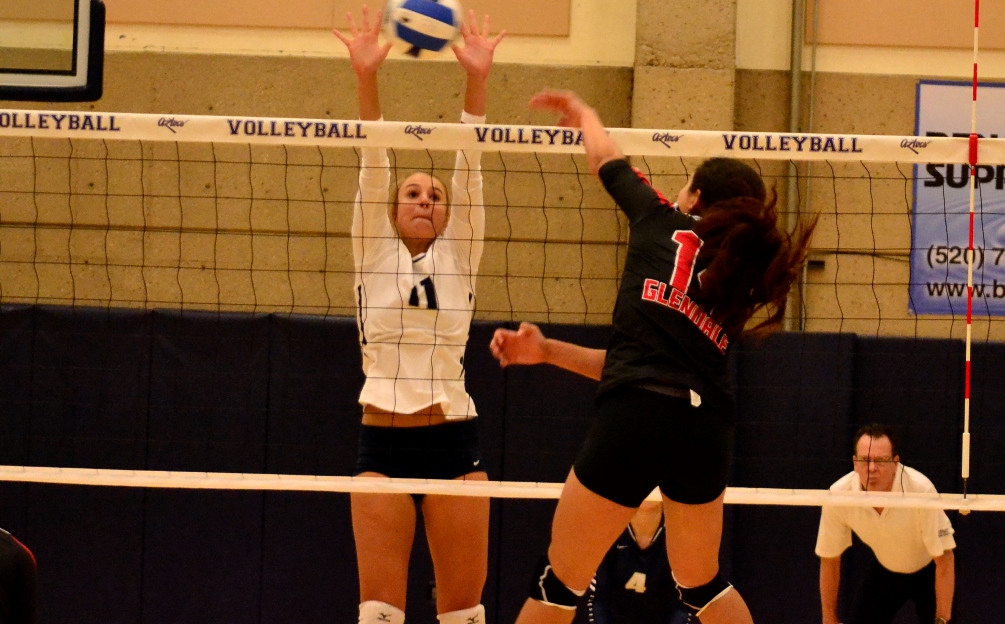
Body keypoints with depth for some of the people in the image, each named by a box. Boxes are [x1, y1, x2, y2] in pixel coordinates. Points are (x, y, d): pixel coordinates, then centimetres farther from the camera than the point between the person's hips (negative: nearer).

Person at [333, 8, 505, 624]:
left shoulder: (458, 256, 8)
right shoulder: (374, 254, 7)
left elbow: (469, 171, -2)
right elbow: (373, 170, -3)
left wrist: (478, 79, -12)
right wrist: (367, 77, -14)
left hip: (453, 438, 1)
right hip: (384, 439, -1)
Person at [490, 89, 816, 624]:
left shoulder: (663, 224, 10)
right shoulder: (737, 283, 22)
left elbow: (604, 155, 27)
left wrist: (583, 113, 48)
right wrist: (546, 351, 21)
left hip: (635, 419, -5)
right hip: (708, 431, 5)